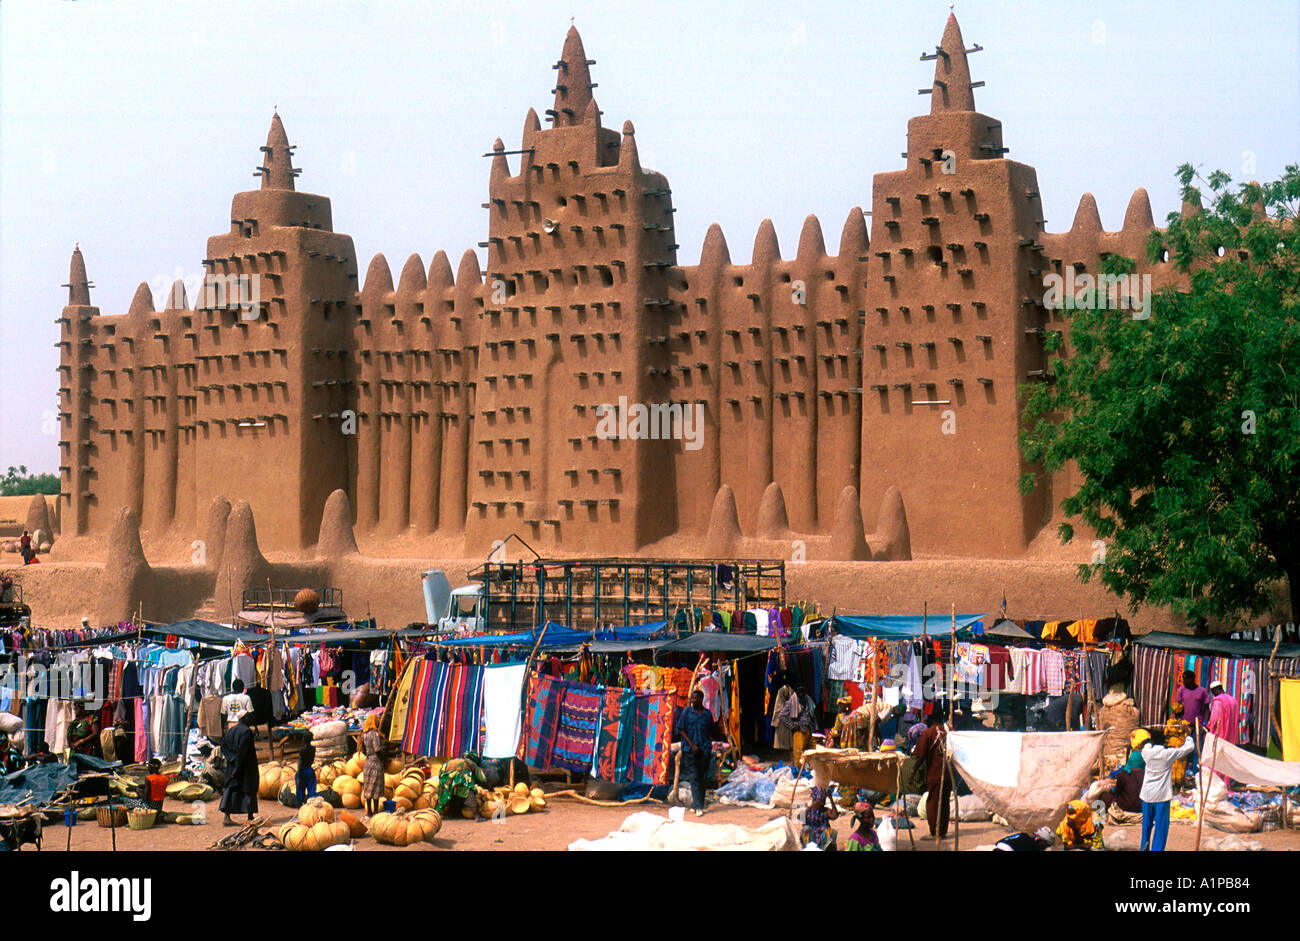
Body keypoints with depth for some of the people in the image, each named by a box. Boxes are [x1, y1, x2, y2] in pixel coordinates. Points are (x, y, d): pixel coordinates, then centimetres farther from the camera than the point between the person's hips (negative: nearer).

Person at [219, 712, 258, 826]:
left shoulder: (230, 730, 9)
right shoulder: (247, 731, -16)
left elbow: (223, 746, 6)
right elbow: (242, 750, -23)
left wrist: (232, 759, -3)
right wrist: (238, 766, -21)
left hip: (233, 765, 7)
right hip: (247, 765, -7)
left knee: (231, 789, 5)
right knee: (249, 789, 6)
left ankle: (227, 817, -6)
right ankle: (250, 818, 12)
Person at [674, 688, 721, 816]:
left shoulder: (707, 714, 8)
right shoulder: (686, 712, 3)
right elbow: (681, 730, 0)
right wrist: (692, 745, -9)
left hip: (704, 750, 3)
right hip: (689, 750, -3)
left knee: (702, 778, 5)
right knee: (694, 778, -8)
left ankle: (695, 804, 15)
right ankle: (698, 807, -12)